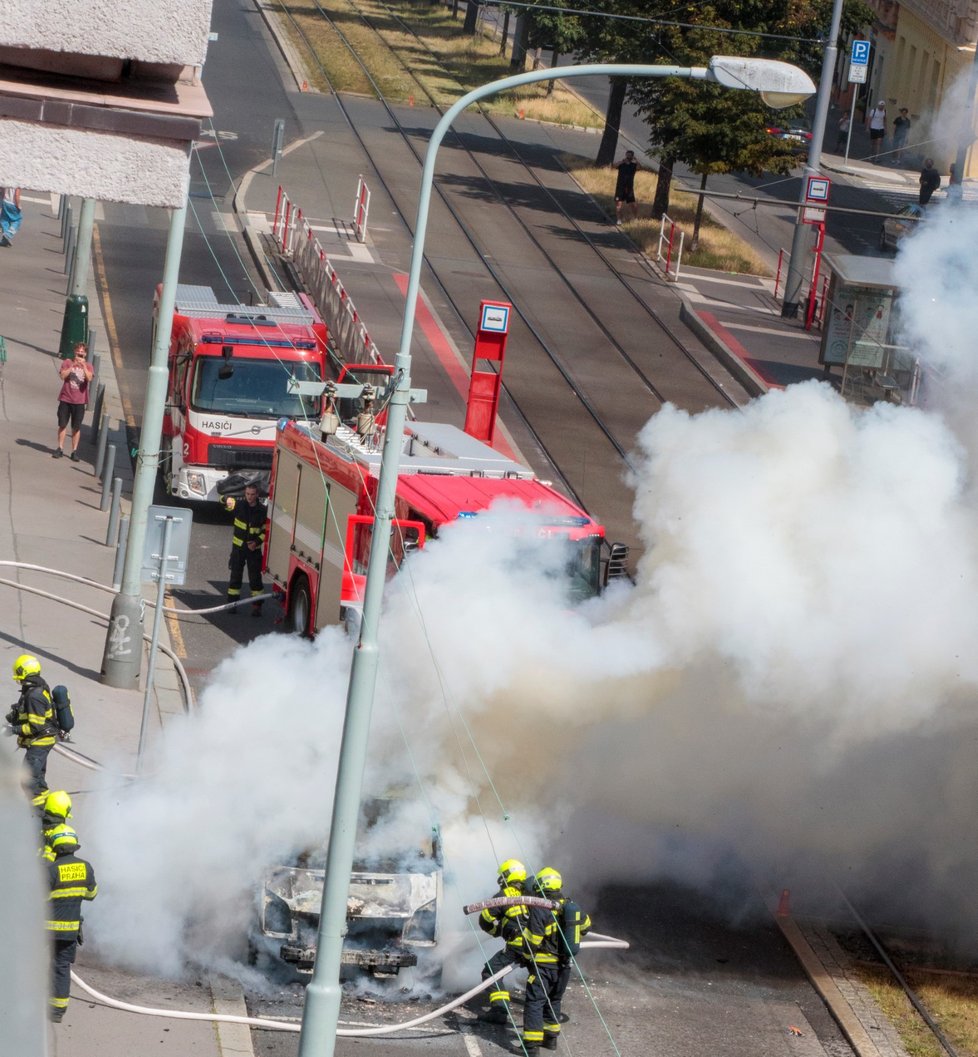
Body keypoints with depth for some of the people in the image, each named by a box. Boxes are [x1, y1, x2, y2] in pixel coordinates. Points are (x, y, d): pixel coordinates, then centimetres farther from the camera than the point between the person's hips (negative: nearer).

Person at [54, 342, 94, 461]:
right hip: (65, 398, 0)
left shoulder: (88, 366, 2)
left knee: (76, 427, 3)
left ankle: (74, 451, 9)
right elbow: (63, 376, -13)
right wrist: (73, 365, -20)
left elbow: (89, 378, -16)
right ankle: (60, 448, 13)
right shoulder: (68, 363, 1)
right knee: (62, 424, 5)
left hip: (79, 401, 0)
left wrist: (83, 365, -24)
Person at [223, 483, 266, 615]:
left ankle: (257, 606, 5)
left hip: (254, 548, -1)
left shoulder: (262, 510, -6)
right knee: (235, 576, 4)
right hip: (238, 546, 1)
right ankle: (232, 603, 11)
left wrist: (257, 542, -14)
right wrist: (227, 500, -33)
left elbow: (266, 530, 0)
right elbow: (225, 500, -8)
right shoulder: (239, 505, -3)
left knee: (255, 578, 0)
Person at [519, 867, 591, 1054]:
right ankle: (551, 1037, 30)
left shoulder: (540, 911, -19)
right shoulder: (572, 907, 3)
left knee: (535, 1002, -2)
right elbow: (585, 926, 20)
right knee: (554, 1000, 22)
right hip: (565, 964, 7)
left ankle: (532, 1044, -7)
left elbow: (531, 941, -16)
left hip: (544, 965, -7)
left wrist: (527, 957, 3)